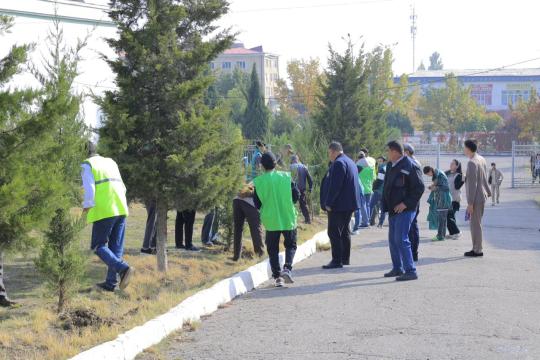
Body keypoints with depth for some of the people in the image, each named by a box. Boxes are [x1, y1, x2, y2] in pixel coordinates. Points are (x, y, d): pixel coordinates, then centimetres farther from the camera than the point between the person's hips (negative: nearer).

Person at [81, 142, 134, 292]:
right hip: (121, 209, 6)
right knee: (116, 247, 11)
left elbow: (89, 188, -11)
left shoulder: (86, 165, 2)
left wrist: (87, 206, 0)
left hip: (104, 211, -6)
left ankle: (123, 268, -19)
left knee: (99, 246, 1)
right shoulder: (110, 162, 22)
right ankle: (111, 282, 9)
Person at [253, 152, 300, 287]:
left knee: (273, 249, 11)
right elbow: (296, 195, -1)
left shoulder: (258, 182, -6)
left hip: (271, 220, 0)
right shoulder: (286, 177, -6)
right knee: (291, 245, 15)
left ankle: (277, 276, 4)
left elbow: (257, 204, -1)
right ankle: (287, 268, -8)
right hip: (288, 218, 0)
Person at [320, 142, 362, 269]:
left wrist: (328, 203, -18)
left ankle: (337, 261, -10)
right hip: (349, 204, 10)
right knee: (344, 231, 16)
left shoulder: (338, 163, -16)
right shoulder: (350, 162, 17)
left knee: (334, 233, -8)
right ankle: (345, 258, 22)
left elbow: (334, 186, -22)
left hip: (338, 206, -10)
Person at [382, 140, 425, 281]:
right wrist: (385, 205, 12)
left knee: (401, 239, -14)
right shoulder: (391, 166, 13)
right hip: (393, 209, 9)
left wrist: (405, 204, -19)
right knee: (393, 239, 15)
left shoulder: (410, 166, -15)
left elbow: (419, 188, -17)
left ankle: (410, 271, -11)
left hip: (405, 210, -9)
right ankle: (397, 268, 27)